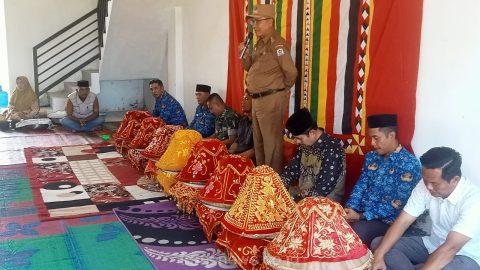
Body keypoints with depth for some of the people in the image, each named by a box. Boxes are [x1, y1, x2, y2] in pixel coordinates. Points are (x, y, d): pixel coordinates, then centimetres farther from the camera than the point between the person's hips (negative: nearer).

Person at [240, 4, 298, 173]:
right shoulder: (260, 43, 12)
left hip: (271, 100, -10)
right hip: (257, 100, 10)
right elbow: (251, 68, 20)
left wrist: (282, 90, -5)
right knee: (258, 141, 18)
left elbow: (291, 72, -22)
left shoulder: (276, 44, -16)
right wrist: (245, 54, 0)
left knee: (271, 142, -1)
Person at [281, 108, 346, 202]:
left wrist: (295, 200, -24)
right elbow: (293, 169, 10)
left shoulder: (332, 150, -23)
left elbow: (322, 189, -26)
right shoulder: (305, 144, 0)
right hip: (302, 193, 7)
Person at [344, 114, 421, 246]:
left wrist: (361, 216, -22)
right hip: (360, 211, 6)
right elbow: (361, 185, 8)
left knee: (355, 231, -31)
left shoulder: (409, 164, -15)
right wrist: (349, 208, -12)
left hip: (385, 220, -6)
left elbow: (396, 203, -19)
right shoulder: (371, 156, 8)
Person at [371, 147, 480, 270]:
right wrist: (379, 255, -22)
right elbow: (403, 221, -10)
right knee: (378, 244, -8)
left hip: (463, 256, -6)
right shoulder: (425, 185, -11)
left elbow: (450, 248, -34)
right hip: (431, 245, 6)